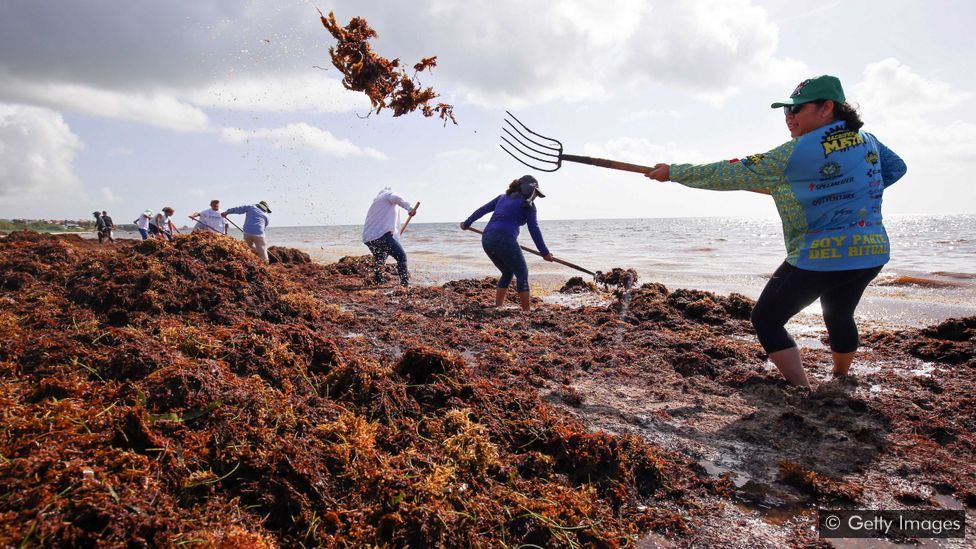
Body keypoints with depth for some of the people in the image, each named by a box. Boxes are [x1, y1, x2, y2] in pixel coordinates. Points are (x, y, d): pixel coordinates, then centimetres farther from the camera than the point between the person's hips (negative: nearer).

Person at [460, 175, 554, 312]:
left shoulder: (503, 197, 24)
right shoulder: (527, 204, 6)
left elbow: (482, 210, 27)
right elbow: (534, 230, 2)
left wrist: (466, 223, 40)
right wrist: (545, 252, 5)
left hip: (486, 239, 7)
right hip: (504, 239, -7)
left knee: (507, 273, 23)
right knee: (522, 274, 4)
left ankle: (497, 308, 21)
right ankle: (526, 311, -2)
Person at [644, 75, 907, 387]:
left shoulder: (797, 153, -16)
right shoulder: (867, 141, 7)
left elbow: (733, 174, -16)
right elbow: (896, 169, 24)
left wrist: (673, 173, -11)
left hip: (819, 258, -8)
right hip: (870, 254, 8)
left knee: (766, 319, 2)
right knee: (840, 316, 29)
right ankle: (841, 380, 49)